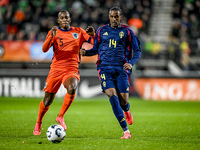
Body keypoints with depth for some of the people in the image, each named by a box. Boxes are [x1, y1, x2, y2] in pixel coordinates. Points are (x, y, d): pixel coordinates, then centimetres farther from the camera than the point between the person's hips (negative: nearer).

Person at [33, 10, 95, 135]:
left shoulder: (78, 32, 9)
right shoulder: (54, 32, 5)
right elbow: (44, 49, -9)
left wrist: (92, 34, -13)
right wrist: (51, 37, -26)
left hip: (72, 69, 0)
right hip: (56, 68, 0)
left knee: (72, 88, -31)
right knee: (48, 99, 4)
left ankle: (60, 116, -13)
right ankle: (38, 123, 28)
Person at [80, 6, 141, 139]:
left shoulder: (127, 31, 7)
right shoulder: (101, 31, 13)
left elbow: (137, 51, 6)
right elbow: (96, 49, 21)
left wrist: (131, 63, -13)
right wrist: (86, 52, -1)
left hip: (121, 68, -1)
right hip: (105, 68, 1)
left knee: (124, 99, -9)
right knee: (112, 95, -19)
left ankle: (126, 111, 34)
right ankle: (126, 131, -18)